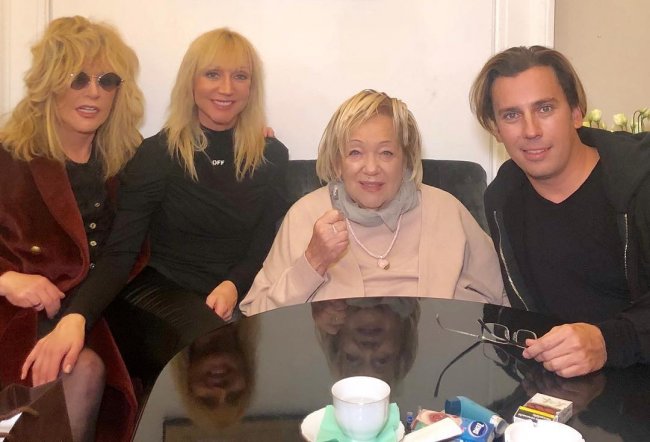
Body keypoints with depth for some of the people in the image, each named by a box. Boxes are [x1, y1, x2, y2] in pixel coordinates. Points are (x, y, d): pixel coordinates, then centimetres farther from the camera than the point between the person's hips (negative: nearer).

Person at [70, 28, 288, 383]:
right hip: (163, 291, -3)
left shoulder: (272, 156, 6)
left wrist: (234, 286, -18)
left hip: (243, 297, 3)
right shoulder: (157, 153, -1)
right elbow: (119, 252, -10)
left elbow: (267, 247, 5)